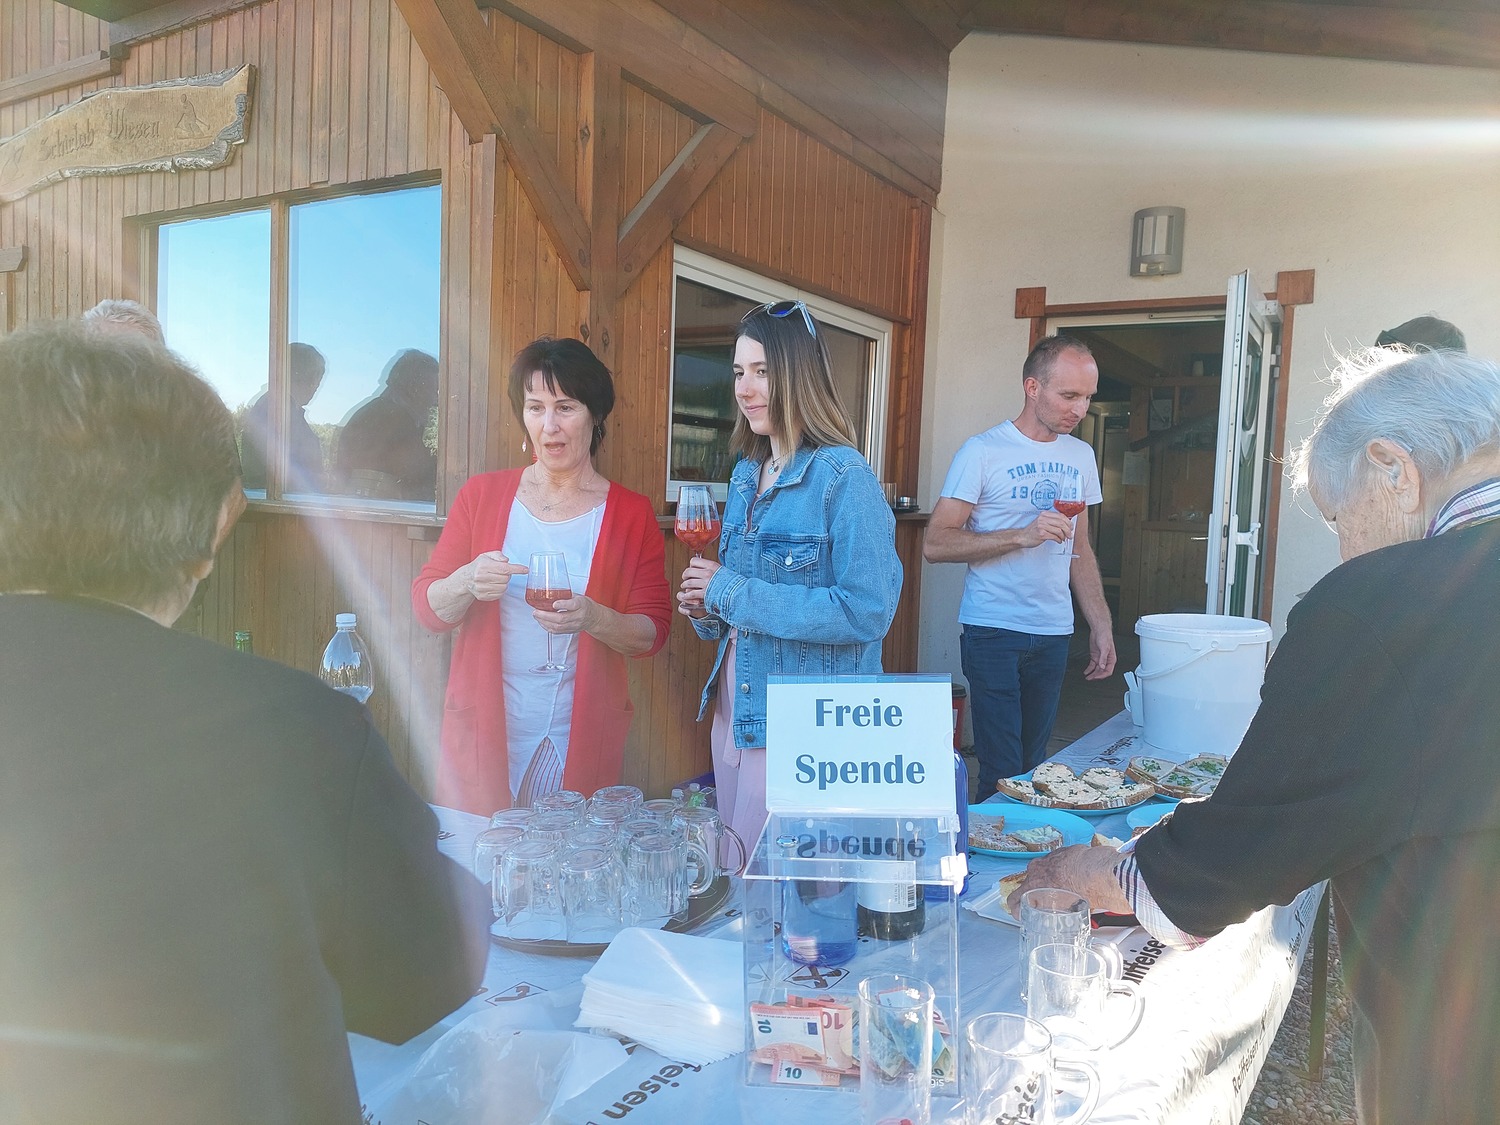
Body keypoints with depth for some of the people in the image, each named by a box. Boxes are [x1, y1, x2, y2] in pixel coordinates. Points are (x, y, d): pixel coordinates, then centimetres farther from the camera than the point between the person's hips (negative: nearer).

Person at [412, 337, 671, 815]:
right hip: (481, 730, 1)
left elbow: (652, 632, 0)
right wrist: (468, 583, -16)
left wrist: (594, 619, -19)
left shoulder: (632, 513, 2)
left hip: (581, 737, -1)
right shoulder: (482, 494, 5)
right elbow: (427, 607, 4)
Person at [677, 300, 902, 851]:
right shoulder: (746, 474, 9)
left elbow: (869, 612, -25)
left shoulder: (844, 479, -16)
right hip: (733, 706, 8)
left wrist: (731, 593, -21)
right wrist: (708, 609, -3)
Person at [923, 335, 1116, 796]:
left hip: (1053, 635, 5)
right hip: (993, 632, -5)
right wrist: (1022, 535, -22)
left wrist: (1101, 625, 11)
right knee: (1002, 773, -4)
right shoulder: (983, 451, -8)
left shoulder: (1081, 456, 12)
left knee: (1034, 767, 10)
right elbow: (935, 543, -14)